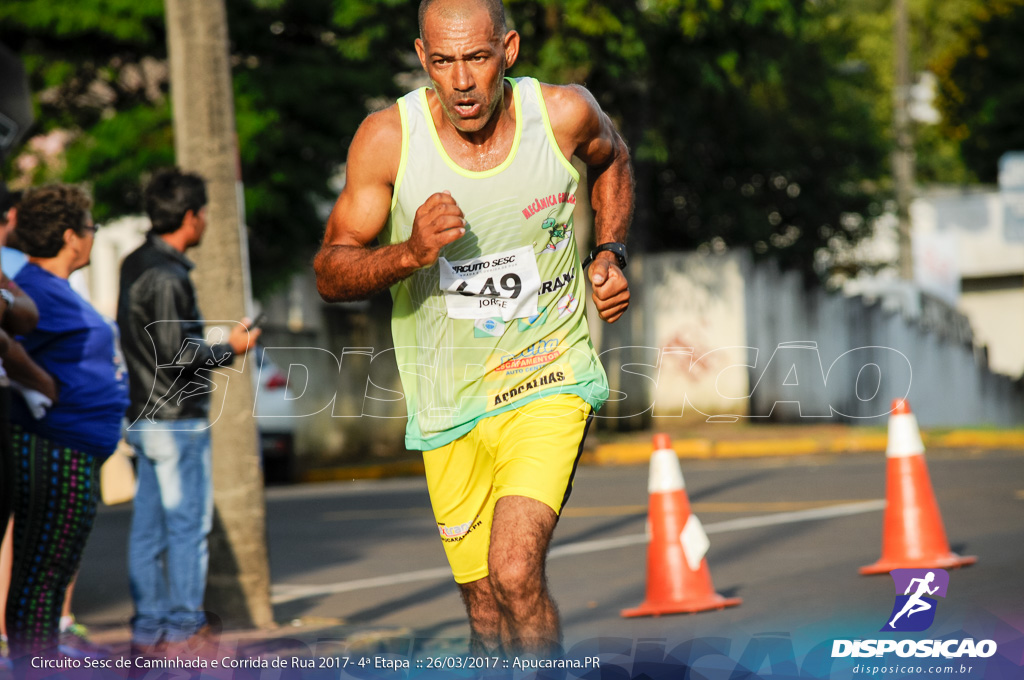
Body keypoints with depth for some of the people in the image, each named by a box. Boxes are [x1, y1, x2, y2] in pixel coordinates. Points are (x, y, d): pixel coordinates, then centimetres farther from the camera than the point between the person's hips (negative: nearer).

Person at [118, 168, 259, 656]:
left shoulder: (137, 264, 12)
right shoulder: (164, 276, -18)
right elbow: (176, 354, -22)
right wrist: (229, 349, -8)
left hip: (145, 416, 9)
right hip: (176, 420, -9)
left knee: (149, 525, 9)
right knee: (188, 524, -4)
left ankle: (149, 628, 12)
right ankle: (182, 630, -1)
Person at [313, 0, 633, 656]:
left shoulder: (566, 113, -10)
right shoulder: (389, 137, -13)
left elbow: (612, 159, 16)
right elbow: (331, 274, -7)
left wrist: (611, 254, 2)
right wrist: (410, 252, -25)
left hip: (548, 378, -2)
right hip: (447, 400, 2)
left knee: (514, 571, -23)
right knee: (489, 618, 9)